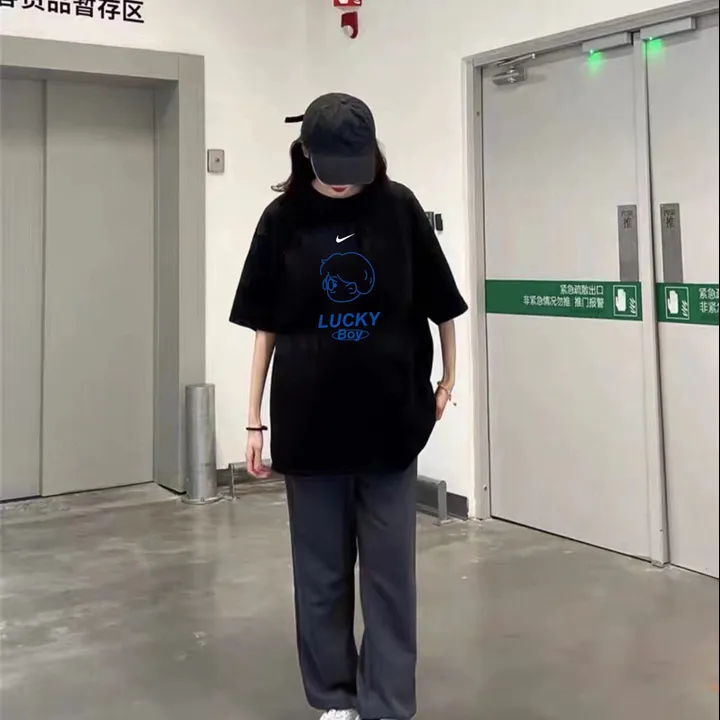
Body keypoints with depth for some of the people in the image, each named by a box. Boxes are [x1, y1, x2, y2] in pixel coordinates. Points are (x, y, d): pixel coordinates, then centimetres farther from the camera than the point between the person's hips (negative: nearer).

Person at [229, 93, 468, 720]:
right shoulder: (283, 220, -2)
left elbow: (440, 303, 7)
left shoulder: (399, 208, -3)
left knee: (390, 573, 5)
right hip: (309, 423, 1)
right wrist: (255, 420, 3)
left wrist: (447, 379, 13)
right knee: (320, 571, 11)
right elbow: (266, 326, 3)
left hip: (390, 420, 0)